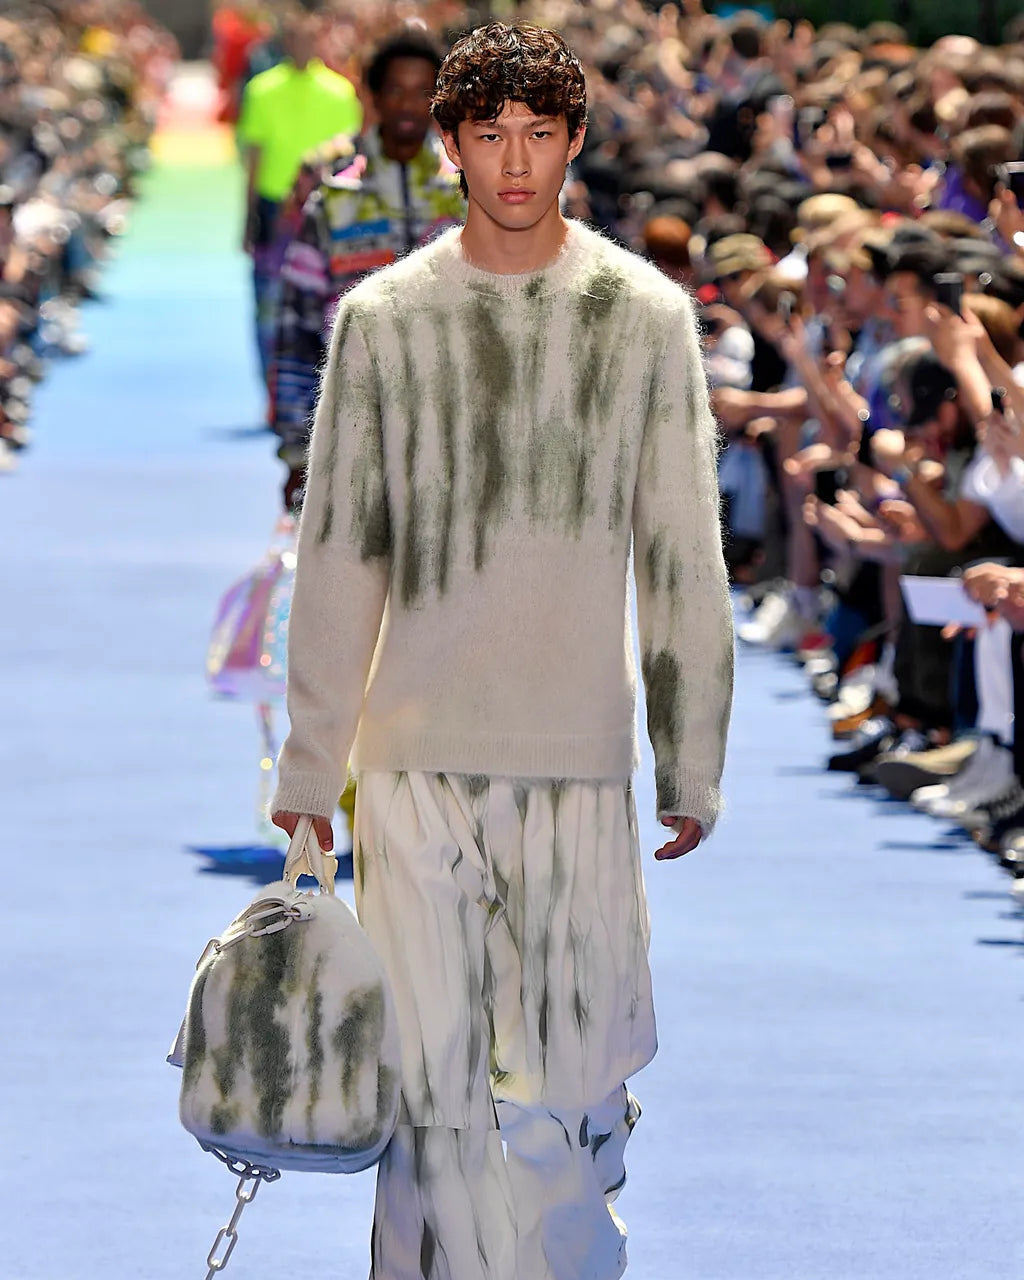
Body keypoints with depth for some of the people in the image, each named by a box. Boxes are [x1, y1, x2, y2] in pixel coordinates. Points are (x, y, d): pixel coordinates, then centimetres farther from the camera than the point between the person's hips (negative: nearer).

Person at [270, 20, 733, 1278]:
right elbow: (338, 557, 6)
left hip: (580, 751, 0)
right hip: (416, 755, 0)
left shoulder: (645, 316, 2)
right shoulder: (382, 317, 3)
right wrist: (307, 771, 6)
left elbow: (683, 557, 6)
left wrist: (695, 765, 5)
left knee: (576, 1073, 0)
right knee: (432, 1073, -1)